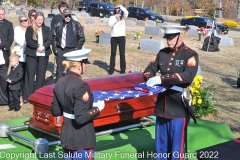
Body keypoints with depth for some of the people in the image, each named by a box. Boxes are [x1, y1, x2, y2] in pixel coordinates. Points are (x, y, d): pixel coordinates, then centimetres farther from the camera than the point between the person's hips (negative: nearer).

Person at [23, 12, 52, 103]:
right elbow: (28, 41, -10)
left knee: (41, 75, 5)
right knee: (30, 75, -2)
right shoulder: (29, 29, 0)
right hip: (31, 54, -3)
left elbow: (49, 40, -1)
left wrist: (43, 46, -19)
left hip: (43, 55, 3)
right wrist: (37, 46, -18)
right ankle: (27, 96, 1)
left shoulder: (47, 29, 8)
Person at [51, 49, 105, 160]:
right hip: (82, 140, -8)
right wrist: (97, 108, -13)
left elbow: (55, 112, 7)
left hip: (66, 135, 8)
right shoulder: (81, 86, -23)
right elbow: (81, 118, -26)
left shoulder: (60, 83, 1)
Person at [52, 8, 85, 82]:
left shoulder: (76, 25, -1)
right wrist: (55, 49, 5)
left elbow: (82, 38, 0)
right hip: (60, 51, 2)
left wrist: (77, 49, -5)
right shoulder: (58, 25, 6)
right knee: (59, 70, 6)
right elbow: (53, 37, 14)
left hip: (72, 51, -2)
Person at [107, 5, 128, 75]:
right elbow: (110, 25, -10)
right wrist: (115, 17, -15)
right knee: (113, 53, 6)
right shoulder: (112, 17, 6)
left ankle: (123, 69, 10)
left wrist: (121, 6, -9)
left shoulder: (123, 17, 5)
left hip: (121, 37, 0)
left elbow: (126, 12, -15)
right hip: (113, 37, 0)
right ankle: (111, 69, 12)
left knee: (122, 54, 2)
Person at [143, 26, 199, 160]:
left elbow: (188, 76, -24)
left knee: (176, 143, 3)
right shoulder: (162, 53, 9)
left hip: (179, 106, -5)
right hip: (162, 104, 6)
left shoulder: (190, 55, -9)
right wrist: (149, 78, -11)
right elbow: (151, 68, 15)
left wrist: (161, 79, -29)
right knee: (161, 142, 16)